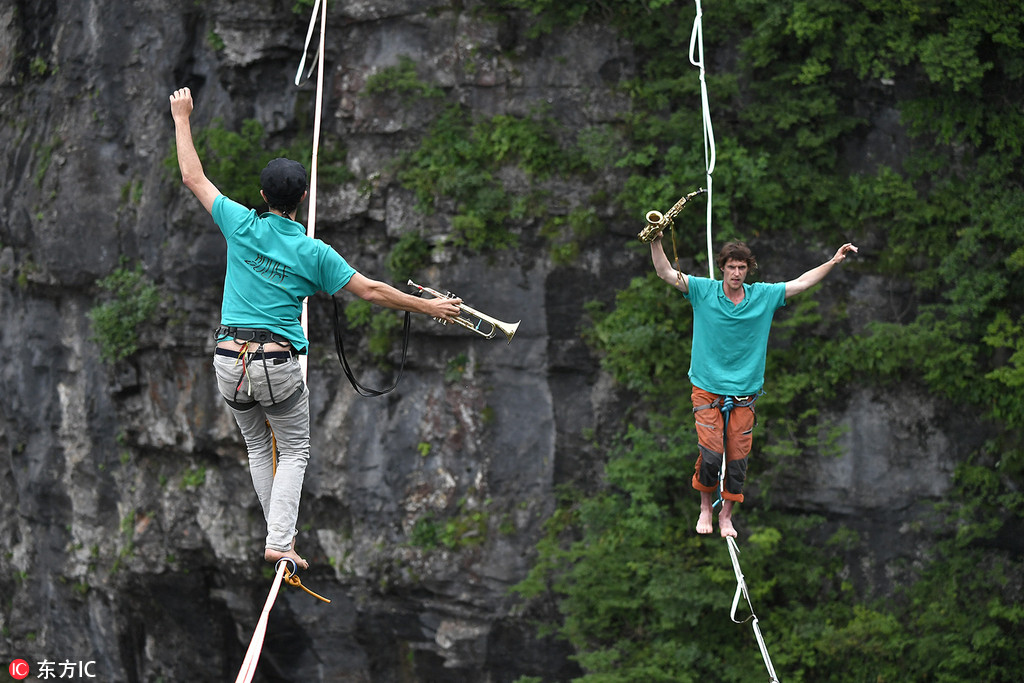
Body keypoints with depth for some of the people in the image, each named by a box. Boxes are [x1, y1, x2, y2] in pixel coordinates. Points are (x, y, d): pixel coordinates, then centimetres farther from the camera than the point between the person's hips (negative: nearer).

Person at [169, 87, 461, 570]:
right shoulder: (313, 253, -5)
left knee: (257, 446, 21)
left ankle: (280, 531, 21)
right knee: (293, 452, 10)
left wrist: (182, 117, 18)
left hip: (229, 361, 3)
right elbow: (371, 291, -1)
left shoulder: (242, 226, -2)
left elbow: (193, 177, 7)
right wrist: (428, 307, 10)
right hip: (278, 365, -3)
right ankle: (279, 542, -6)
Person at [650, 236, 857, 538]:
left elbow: (801, 283, 9)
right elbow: (666, 272, -7)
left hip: (743, 393, 2)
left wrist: (834, 261, 4)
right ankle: (705, 506, 13)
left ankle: (726, 515, 19)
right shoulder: (704, 291, -3)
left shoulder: (763, 296, 2)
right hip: (707, 389, -2)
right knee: (711, 454, -12)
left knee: (737, 458, 2)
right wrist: (656, 240, -21)